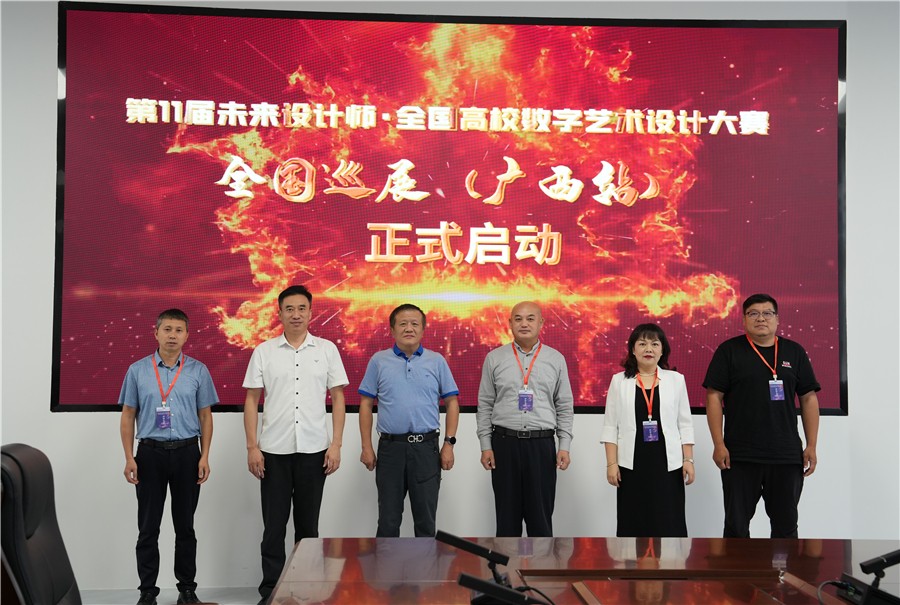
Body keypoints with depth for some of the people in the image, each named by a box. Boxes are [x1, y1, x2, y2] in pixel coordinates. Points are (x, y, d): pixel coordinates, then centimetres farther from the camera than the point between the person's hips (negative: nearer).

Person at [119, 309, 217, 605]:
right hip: (150, 453, 0)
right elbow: (128, 416, 5)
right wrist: (129, 458, -3)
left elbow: (205, 416, 5)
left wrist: (204, 456, -3)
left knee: (185, 525, 9)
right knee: (148, 527, 5)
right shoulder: (137, 370, 3)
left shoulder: (198, 370, 3)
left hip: (186, 453, 0)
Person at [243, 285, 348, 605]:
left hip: (313, 450, 0)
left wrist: (336, 444, -4)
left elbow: (338, 398, 3)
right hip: (274, 450, 0)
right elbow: (251, 400, 3)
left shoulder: (327, 349, 2)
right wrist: (252, 447, -4)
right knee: (273, 524, 5)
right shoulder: (264, 351, 2)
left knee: (308, 523, 10)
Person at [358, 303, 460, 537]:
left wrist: (449, 443, -3)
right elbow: (366, 405, 5)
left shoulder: (437, 361, 4)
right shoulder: (378, 361, 3)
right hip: (390, 447, 0)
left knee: (425, 518, 8)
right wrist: (367, 447, -1)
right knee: (388, 519, 8)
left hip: (426, 447, 0)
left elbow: (452, 403, 5)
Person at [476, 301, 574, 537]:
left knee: (541, 515, 5)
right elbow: (485, 405, 5)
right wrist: (485, 446, 0)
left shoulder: (556, 359, 5)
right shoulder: (494, 358, 4)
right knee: (507, 514, 8)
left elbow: (565, 407, 6)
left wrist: (564, 446, -1)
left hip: (541, 445, 0)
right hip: (504, 443, 0)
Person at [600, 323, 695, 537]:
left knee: (669, 522, 1)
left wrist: (688, 460, 0)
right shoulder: (619, 381, 3)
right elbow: (610, 427, 2)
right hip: (632, 463, 0)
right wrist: (611, 463, -4)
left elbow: (685, 424, 7)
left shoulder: (676, 379, 6)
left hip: (667, 463, 0)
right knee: (633, 522, 4)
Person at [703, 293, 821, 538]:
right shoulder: (729, 351, 0)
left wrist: (811, 446, 2)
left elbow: (808, 399, 8)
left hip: (787, 456, 2)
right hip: (740, 456, -2)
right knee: (736, 524, 6)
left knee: (786, 525, 11)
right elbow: (714, 397, -3)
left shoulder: (794, 352, 7)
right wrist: (719, 444, -9)